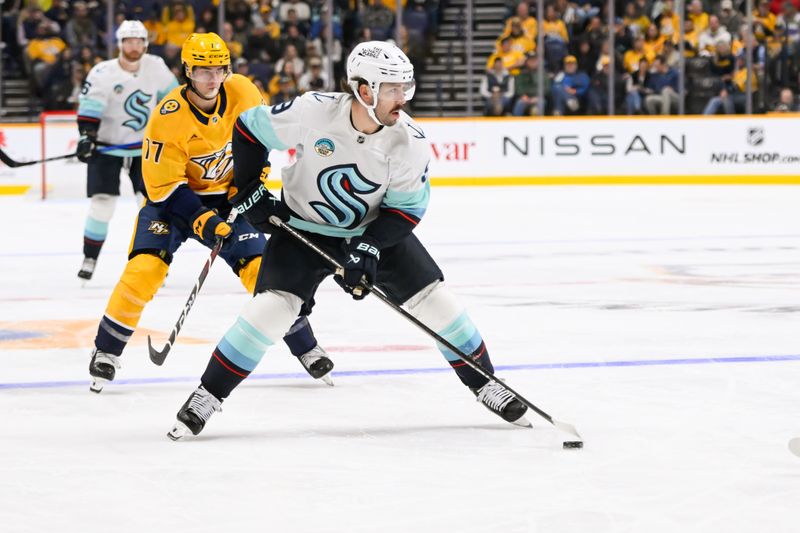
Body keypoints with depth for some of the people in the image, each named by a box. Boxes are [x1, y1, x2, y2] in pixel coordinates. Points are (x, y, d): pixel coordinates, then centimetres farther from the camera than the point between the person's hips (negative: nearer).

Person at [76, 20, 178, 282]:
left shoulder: (155, 67, -5)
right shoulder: (103, 73, -18)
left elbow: (170, 94, 12)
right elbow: (89, 108, -22)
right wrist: (86, 135, -34)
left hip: (144, 145, 3)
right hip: (107, 145, -3)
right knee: (102, 202, -9)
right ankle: (89, 259, 1)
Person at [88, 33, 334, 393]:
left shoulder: (241, 92, -15)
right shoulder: (168, 118, -27)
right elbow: (163, 186, -24)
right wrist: (201, 219, -33)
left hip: (226, 197, 3)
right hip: (171, 198, -3)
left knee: (261, 268, -5)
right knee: (145, 268, -21)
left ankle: (305, 348, 10)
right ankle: (107, 350, -5)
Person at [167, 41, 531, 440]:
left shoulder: (410, 141, -22)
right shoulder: (313, 112, -28)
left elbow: (407, 207, -13)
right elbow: (249, 128, -13)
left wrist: (368, 248, -26)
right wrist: (250, 193, -9)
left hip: (375, 229, 2)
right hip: (303, 225, -2)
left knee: (433, 299, -3)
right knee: (272, 305, -18)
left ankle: (484, 385, 15)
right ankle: (207, 396, -7)